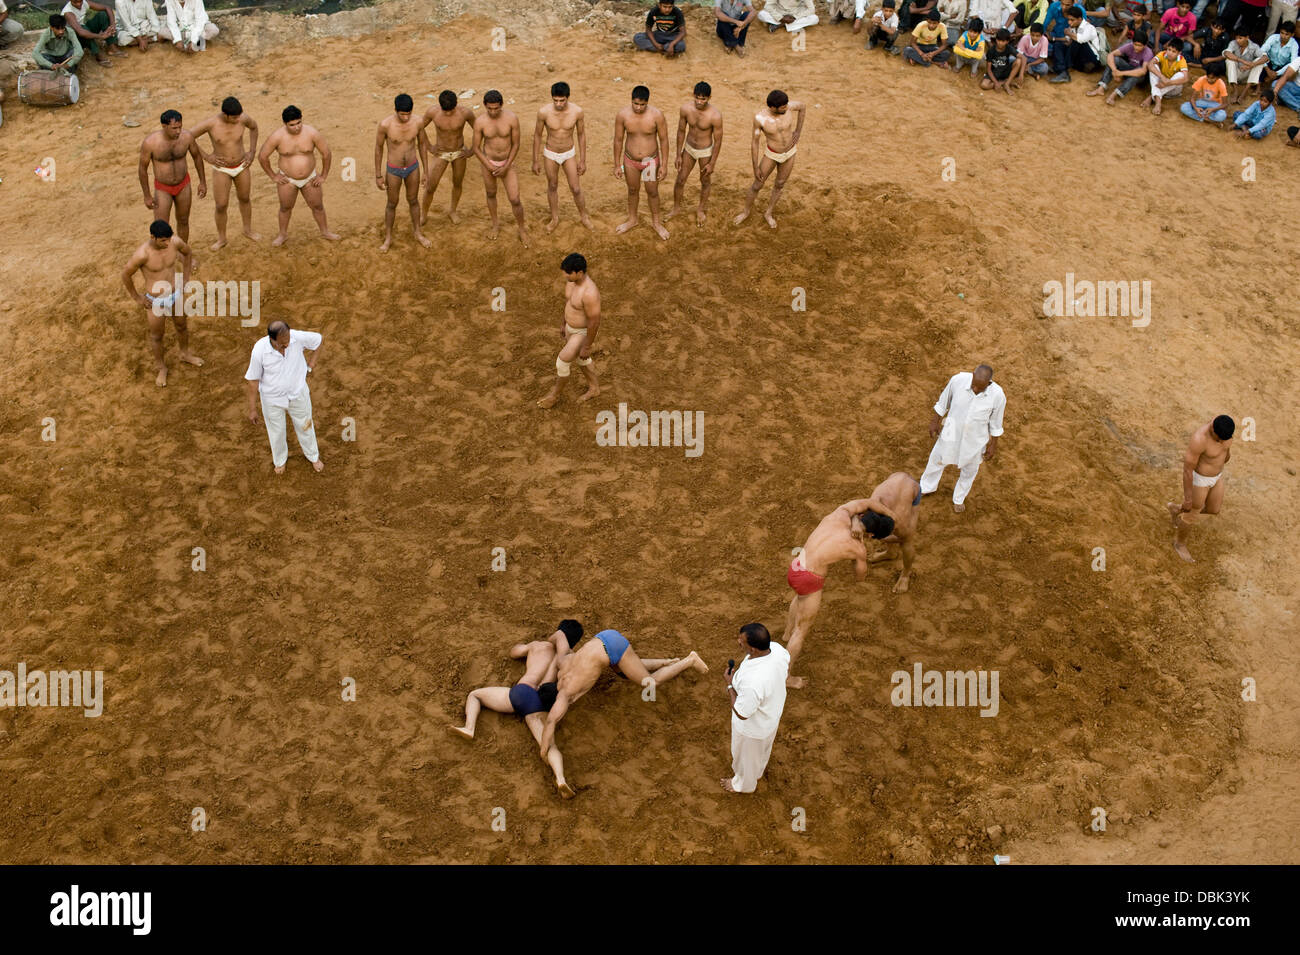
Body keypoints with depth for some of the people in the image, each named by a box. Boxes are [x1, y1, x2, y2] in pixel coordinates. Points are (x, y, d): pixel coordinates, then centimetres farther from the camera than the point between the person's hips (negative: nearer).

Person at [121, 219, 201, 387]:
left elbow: (187, 252, 5)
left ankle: (185, 354, 54)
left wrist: (185, 278, 7)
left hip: (175, 295, 4)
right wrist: (136, 298, -7)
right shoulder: (142, 254, -32)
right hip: (155, 301, -4)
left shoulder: (175, 241, -20)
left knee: (182, 327, 26)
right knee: (156, 336, 16)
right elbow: (126, 274, -17)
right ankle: (161, 368, 40)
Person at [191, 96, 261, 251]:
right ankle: (221, 239, 24)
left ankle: (248, 229, 45)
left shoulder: (243, 118, -19)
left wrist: (252, 151, -1)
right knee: (221, 206, 2)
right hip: (222, 169, -3)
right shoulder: (211, 123, -27)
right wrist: (206, 157, -17)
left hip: (242, 166, 3)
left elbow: (254, 127, 5)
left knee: (245, 198, 22)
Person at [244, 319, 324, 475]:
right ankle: (280, 459, 53)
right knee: (276, 431, 22)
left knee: (305, 426, 24)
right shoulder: (260, 350, -31)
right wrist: (252, 409, -8)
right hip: (272, 398, -1)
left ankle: (313, 456, 53)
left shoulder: (297, 337, -29)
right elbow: (253, 379, -16)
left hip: (298, 393, 2)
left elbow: (318, 340, -6)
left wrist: (309, 367, -6)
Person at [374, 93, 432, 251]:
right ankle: (388, 238, 34)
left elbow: (422, 144, 1)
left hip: (412, 168, 2)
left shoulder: (418, 122, -18)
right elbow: (378, 148, -10)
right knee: (392, 204, 15)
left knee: (413, 201, 21)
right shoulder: (385, 124, -25)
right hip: (394, 170, -2)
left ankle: (417, 232, 43)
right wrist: (378, 175, -5)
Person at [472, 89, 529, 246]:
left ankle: (522, 229, 24)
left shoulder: (512, 118, -22)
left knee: (515, 200, -4)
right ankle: (495, 225, 47)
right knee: (491, 194, 21)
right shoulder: (480, 122, -20)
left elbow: (516, 144, -11)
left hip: (507, 163, -1)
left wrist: (506, 167, -15)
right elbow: (476, 148, -9)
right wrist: (490, 167, -15)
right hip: (488, 162, 1)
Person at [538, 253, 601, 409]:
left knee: (562, 363, 6)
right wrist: (563, 323, 17)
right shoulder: (571, 278, -14)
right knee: (580, 359, 27)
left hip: (584, 332, -8)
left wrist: (587, 347, -18)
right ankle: (594, 388, 50)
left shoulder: (589, 293, -41)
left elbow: (594, 322, -29)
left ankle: (554, 394, 34)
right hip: (572, 326, 8)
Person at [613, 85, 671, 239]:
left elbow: (663, 139, -10)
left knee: (652, 192, 14)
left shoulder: (657, 114, -21)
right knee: (633, 191, 21)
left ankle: (655, 222, 37)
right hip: (630, 160, 1)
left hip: (651, 160, -1)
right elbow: (618, 140, -5)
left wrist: (664, 164, -8)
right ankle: (632, 220, 45)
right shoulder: (623, 114, -17)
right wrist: (617, 165, -1)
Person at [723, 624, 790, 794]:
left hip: (753, 726, -7)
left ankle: (744, 784, 57)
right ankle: (759, 769, 68)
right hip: (772, 714, 7)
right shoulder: (777, 648, -27)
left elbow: (741, 714, -30)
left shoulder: (752, 682, -48)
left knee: (746, 754, 27)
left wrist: (730, 685, -20)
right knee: (763, 747, 37)